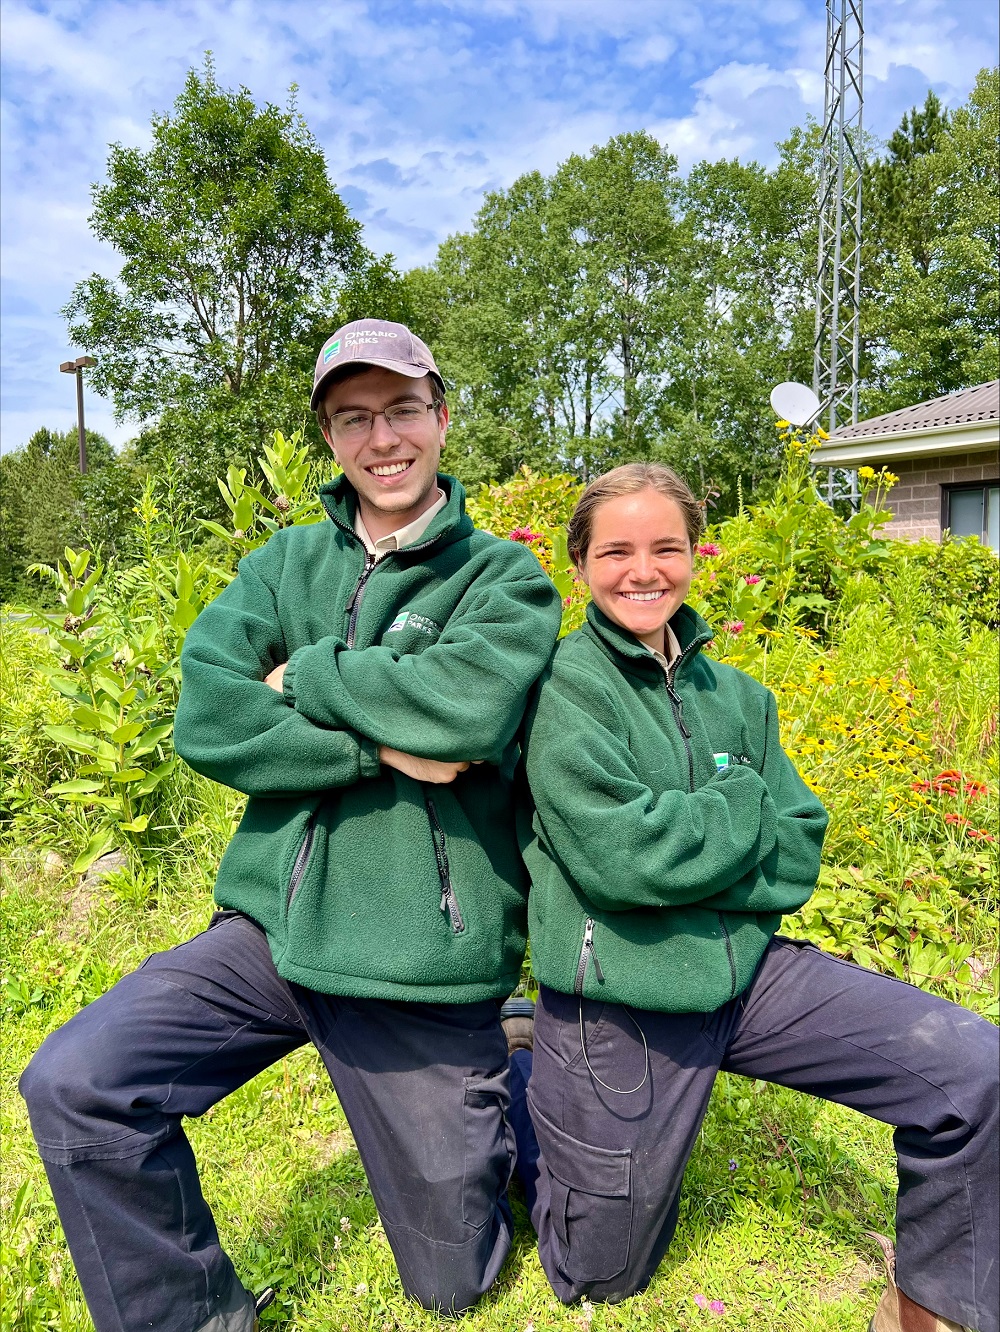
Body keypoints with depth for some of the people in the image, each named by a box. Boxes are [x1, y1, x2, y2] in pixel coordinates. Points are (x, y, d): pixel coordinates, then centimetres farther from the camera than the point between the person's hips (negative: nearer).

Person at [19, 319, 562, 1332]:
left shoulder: (504, 576, -4)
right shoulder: (287, 563, 5)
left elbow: (470, 705, -26)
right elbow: (206, 720, -9)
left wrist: (304, 675, -13)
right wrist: (380, 745, -18)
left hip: (426, 963, -3)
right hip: (274, 926, 3)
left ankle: (513, 1079, 42)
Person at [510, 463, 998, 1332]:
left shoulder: (735, 696, 4)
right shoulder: (565, 685, -14)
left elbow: (799, 851, 1)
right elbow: (623, 859, -23)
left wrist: (684, 858, -15)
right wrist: (743, 802, -10)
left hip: (747, 968, 5)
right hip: (621, 1000, -4)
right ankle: (515, 1078, 37)